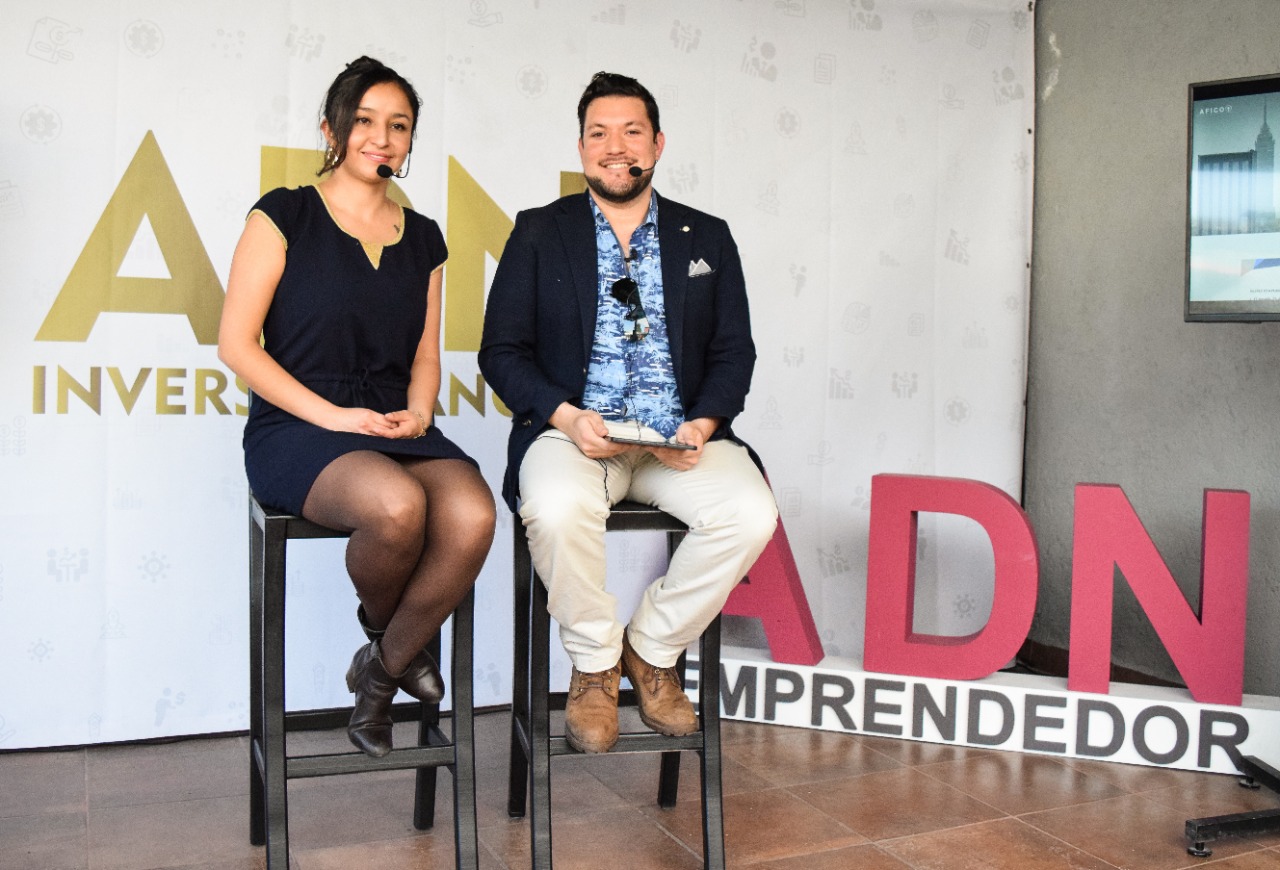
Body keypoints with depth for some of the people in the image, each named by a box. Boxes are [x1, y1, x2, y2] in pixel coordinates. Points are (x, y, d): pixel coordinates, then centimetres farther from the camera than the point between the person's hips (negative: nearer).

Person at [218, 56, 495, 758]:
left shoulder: (422, 238, 17)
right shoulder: (284, 216, 3)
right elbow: (236, 344, -3)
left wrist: (419, 412, -3)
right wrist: (331, 415, -13)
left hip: (399, 431, 4)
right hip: (295, 431, -4)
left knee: (472, 515, -29)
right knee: (397, 504, -36)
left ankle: (381, 672, -3)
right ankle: (382, 626, 1)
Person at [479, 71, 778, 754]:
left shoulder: (708, 238, 15)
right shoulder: (540, 233, 10)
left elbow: (734, 353, 11)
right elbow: (502, 350, 4)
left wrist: (704, 424, -10)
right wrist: (565, 416, -14)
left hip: (680, 439, 2)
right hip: (574, 431, -2)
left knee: (751, 512, -27)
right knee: (558, 508, -35)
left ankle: (651, 651, -1)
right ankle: (594, 663, -6)